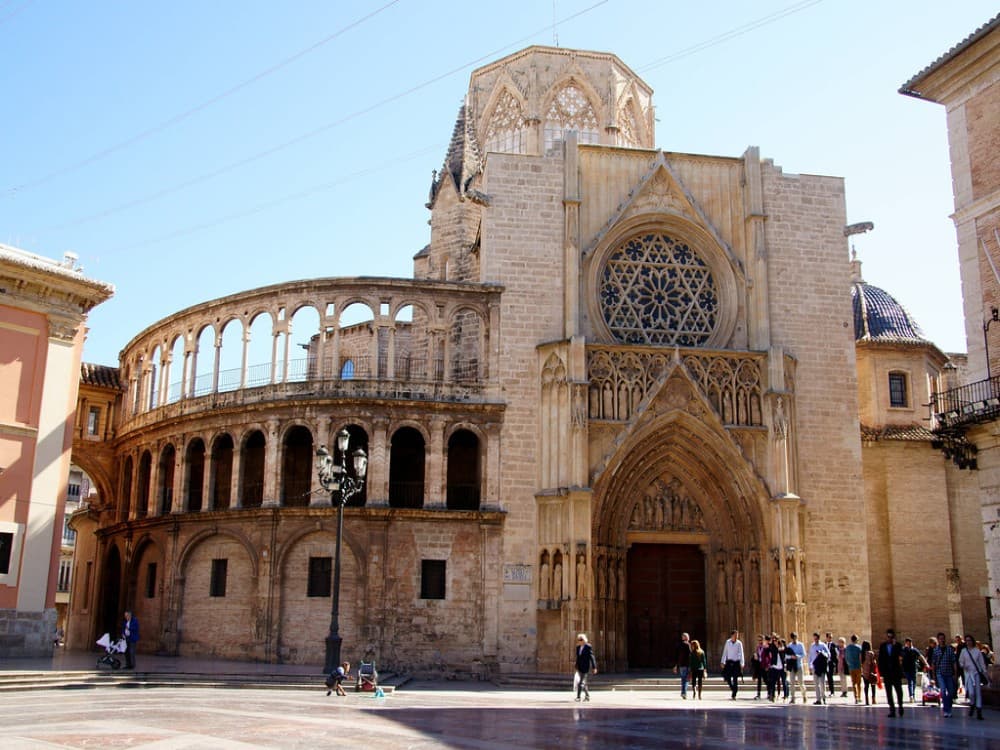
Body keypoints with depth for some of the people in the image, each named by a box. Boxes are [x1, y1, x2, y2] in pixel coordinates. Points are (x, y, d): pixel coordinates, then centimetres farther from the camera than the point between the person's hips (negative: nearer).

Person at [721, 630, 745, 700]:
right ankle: (732, 687, 27)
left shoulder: (739, 643, -4)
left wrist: (742, 664, -11)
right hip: (729, 662, 2)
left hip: (736, 662, -2)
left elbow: (741, 654, -5)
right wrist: (723, 662, 6)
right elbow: (725, 652, 8)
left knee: (735, 679, -1)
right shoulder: (727, 642, 3)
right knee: (727, 677, -3)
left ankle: (733, 696, 5)